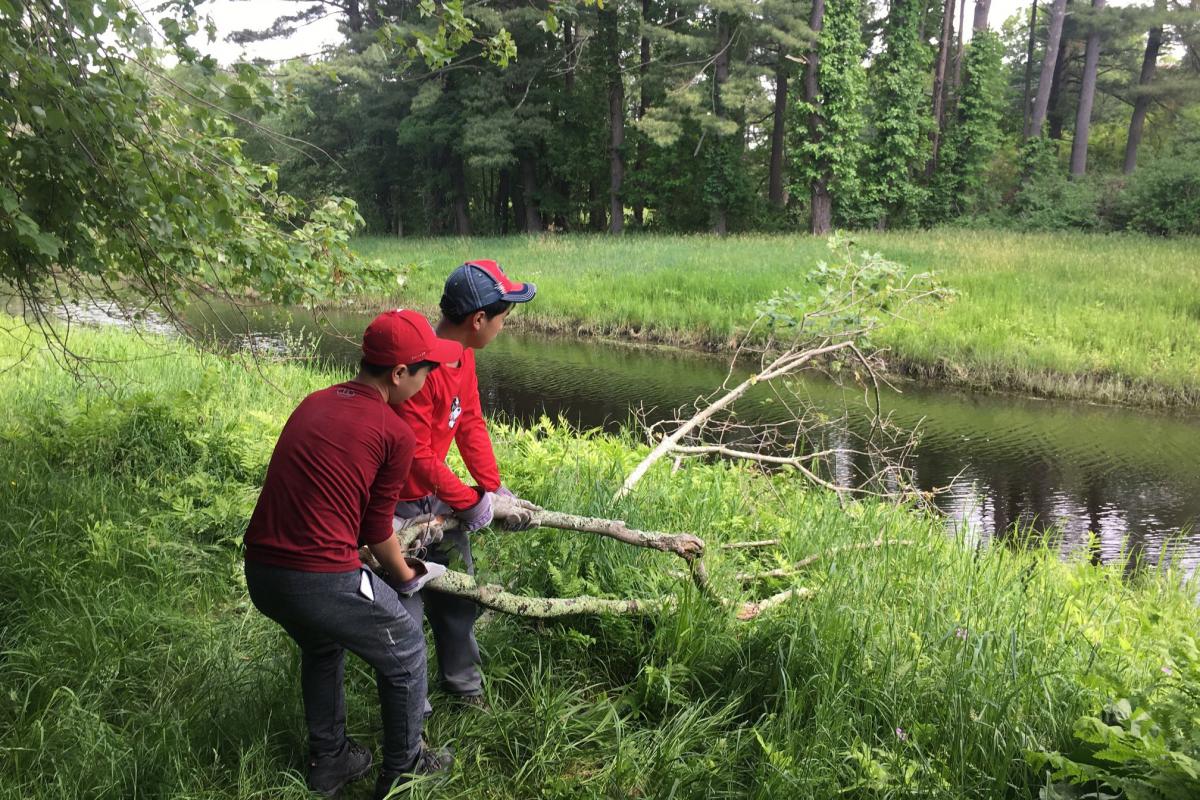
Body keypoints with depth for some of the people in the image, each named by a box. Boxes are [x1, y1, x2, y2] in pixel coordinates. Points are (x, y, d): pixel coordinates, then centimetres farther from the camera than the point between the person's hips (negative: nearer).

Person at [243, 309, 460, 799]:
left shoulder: (313, 404, 11)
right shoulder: (395, 433, -9)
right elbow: (376, 531, 0)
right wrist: (407, 576, 20)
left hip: (259, 572, 7)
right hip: (321, 580, -7)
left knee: (321, 646, 35)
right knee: (405, 654, 19)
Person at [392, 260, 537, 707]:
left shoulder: (463, 354, -3)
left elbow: (471, 423, 5)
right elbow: (416, 455, -28)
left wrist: (493, 487, 1)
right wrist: (469, 501, -17)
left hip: (437, 492, 9)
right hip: (399, 500, -9)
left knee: (458, 591, 19)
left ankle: (463, 685, 38)